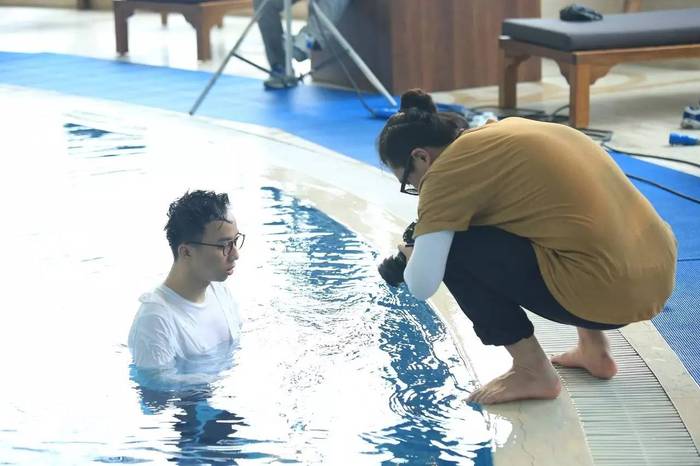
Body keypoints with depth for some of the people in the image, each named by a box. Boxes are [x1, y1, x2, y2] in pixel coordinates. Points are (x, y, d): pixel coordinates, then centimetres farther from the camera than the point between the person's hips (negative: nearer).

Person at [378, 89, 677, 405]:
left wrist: (412, 256, 14)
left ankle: (532, 372, 6)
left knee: (452, 248, -2)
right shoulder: (507, 131, 17)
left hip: (605, 293, -9)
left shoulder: (449, 169, -7)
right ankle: (594, 350, 29)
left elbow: (422, 286, -11)